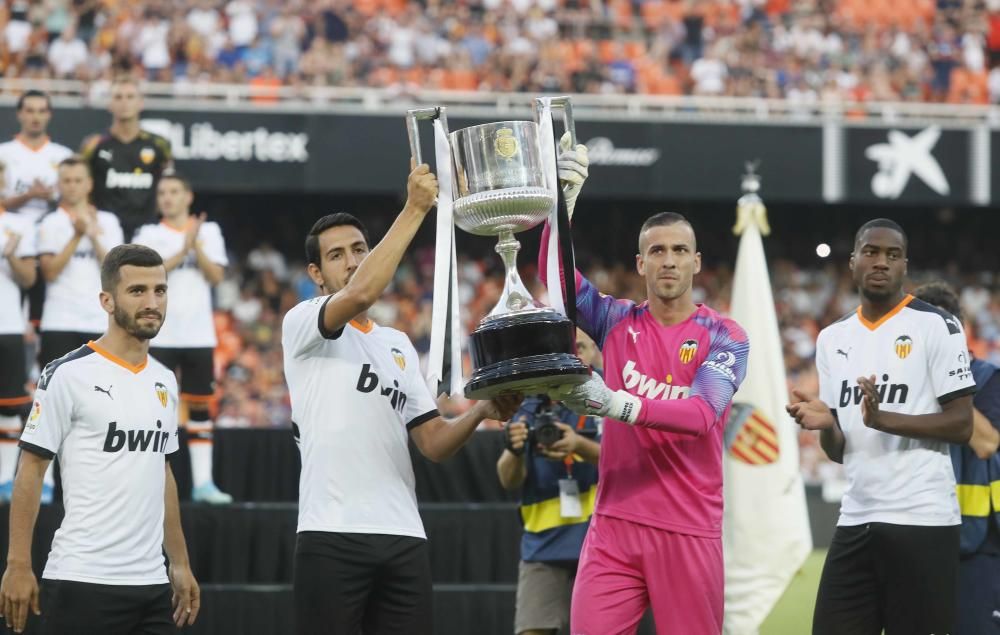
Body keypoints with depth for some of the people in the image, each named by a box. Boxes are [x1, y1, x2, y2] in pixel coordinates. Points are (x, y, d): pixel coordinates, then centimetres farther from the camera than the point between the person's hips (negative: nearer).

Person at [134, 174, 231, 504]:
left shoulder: (209, 231, 8)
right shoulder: (148, 234, 2)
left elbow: (216, 276, -1)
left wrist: (197, 245, -14)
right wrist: (183, 249, -16)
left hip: (198, 334, 2)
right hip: (159, 334, -2)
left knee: (200, 405, 3)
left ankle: (203, 483, 4)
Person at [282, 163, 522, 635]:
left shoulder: (399, 345, 22)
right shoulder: (301, 324, 2)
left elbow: (433, 442, 17)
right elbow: (359, 294, -20)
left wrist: (481, 412, -4)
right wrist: (415, 209, -19)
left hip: (403, 537, 6)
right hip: (332, 535, -6)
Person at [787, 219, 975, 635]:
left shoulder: (936, 326, -3)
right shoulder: (832, 338, 15)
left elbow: (961, 425, -8)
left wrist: (884, 418, -20)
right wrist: (825, 424, -5)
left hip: (922, 522, -6)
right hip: (855, 522, 6)